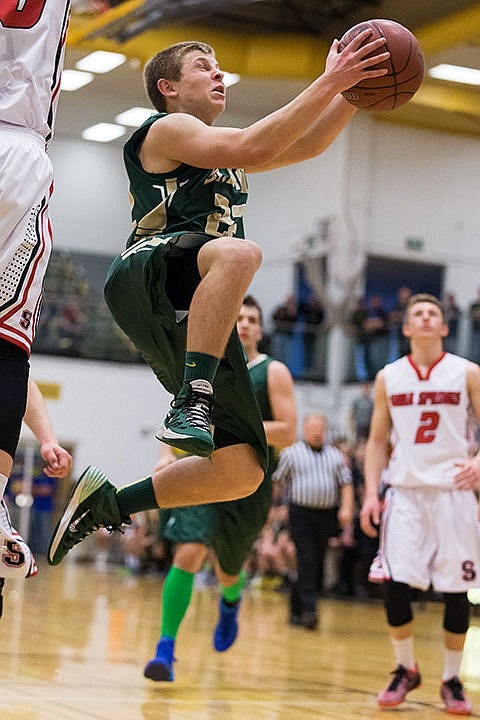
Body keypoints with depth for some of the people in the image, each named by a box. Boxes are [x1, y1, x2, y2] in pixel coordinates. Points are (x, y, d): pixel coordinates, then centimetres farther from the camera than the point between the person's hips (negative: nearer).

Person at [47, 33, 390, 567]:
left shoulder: (222, 155, 32)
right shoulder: (166, 130, 6)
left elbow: (307, 145, 27)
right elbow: (254, 148, -11)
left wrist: (354, 90, 12)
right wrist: (328, 82, -12)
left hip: (188, 316, 8)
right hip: (146, 278, -8)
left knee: (242, 472, -2)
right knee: (239, 252, -41)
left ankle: (108, 503, 15)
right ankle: (190, 406, -40)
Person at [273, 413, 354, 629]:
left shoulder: (335, 455, 12)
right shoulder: (292, 453, 4)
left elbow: (346, 483, 8)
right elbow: (278, 482, 9)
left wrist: (346, 508, -5)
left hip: (327, 515, 4)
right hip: (301, 514, -4)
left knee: (318, 565, 8)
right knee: (307, 563, -14)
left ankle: (296, 609, 20)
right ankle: (308, 610, -19)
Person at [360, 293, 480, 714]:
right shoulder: (389, 378, 9)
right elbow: (378, 441, 13)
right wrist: (371, 493, 2)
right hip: (405, 491, 1)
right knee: (395, 582, -8)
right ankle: (406, 670, 13)